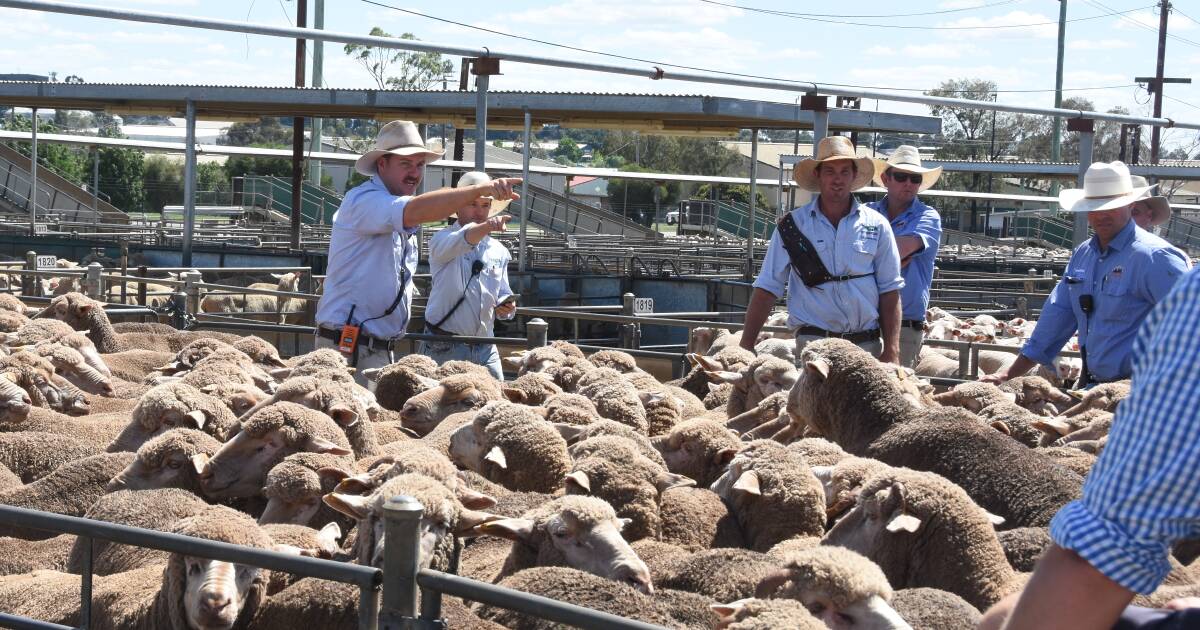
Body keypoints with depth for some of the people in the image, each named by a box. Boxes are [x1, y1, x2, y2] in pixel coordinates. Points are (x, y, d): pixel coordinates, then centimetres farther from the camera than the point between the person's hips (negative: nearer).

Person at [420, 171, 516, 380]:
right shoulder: (442, 240, -2)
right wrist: (486, 227, -45)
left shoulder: (499, 251, 15)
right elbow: (460, 242, -26)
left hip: (485, 348, 5)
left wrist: (506, 308, -4)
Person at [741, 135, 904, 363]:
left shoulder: (876, 226, 8)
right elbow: (767, 288, 4)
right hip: (813, 343, -1)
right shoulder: (793, 226, 5)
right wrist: (746, 345, -4)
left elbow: (889, 292, 7)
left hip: (867, 346, 1)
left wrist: (891, 351, -1)